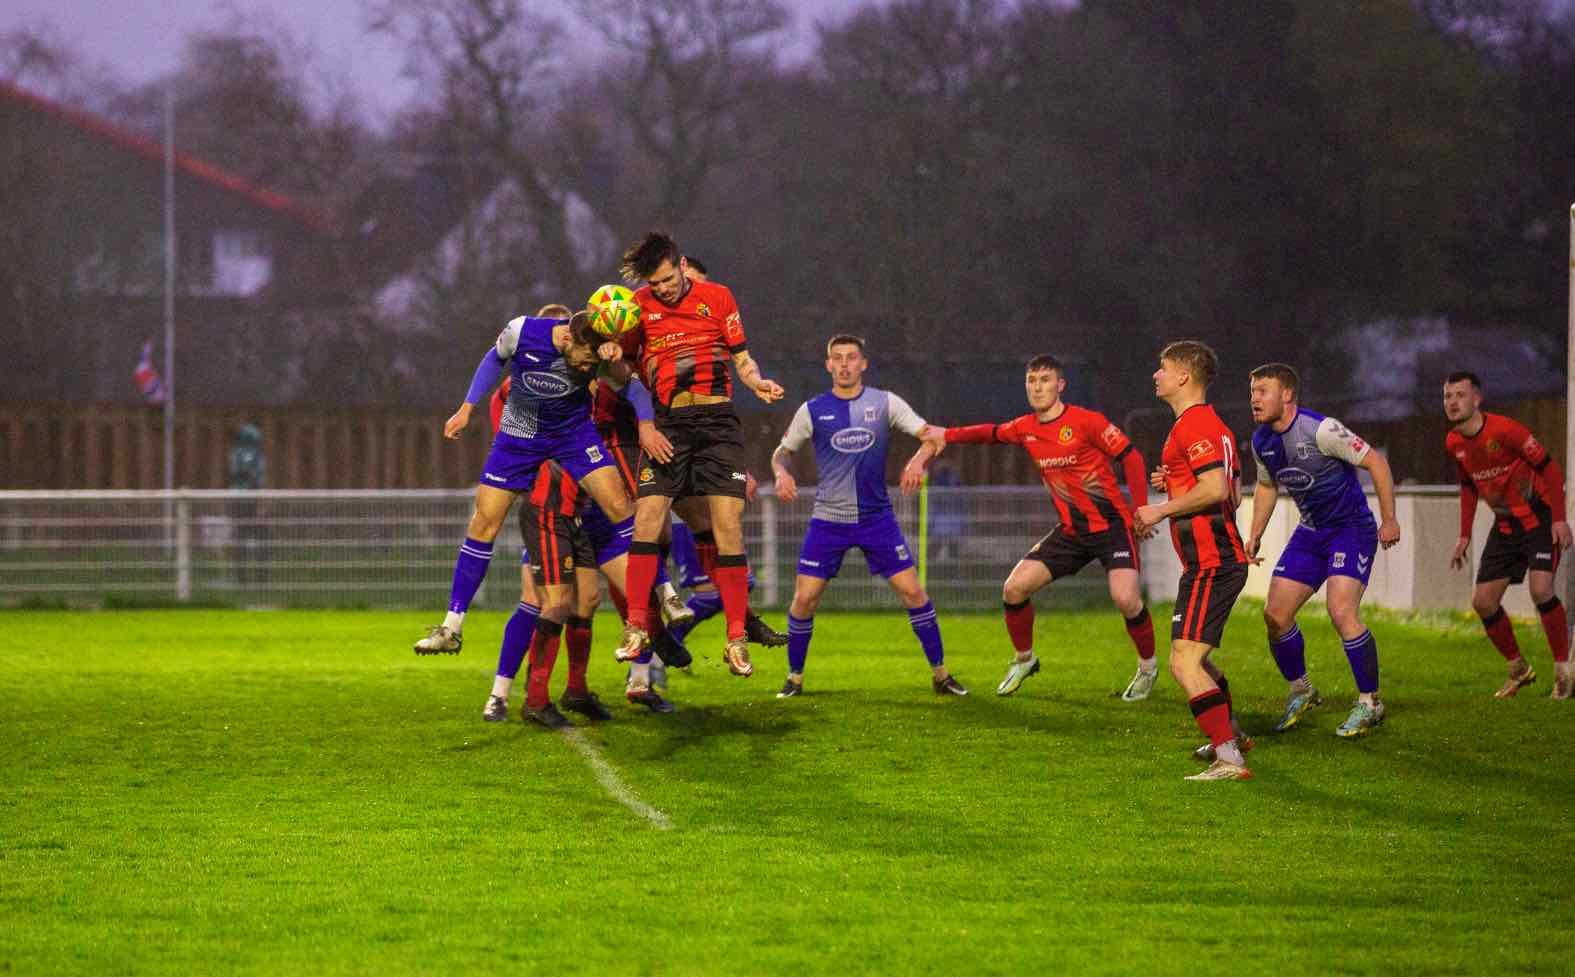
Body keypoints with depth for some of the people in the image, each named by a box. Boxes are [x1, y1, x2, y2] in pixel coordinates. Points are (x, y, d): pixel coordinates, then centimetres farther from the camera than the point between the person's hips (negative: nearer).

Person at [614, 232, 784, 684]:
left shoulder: (718, 298, 6)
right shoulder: (639, 305, 9)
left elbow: (742, 360, 10)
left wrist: (757, 381, -10)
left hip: (716, 419, -1)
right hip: (667, 424, 1)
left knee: (728, 523, -9)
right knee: (647, 517, -12)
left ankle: (737, 638, -6)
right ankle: (637, 626, -1)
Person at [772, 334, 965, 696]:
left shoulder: (885, 403, 1)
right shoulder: (812, 410, 2)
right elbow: (781, 452, 12)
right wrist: (782, 474, -11)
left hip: (877, 517, 0)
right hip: (828, 519, 0)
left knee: (913, 591, -6)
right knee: (805, 598, -7)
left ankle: (939, 673, 7)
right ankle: (794, 677, 11)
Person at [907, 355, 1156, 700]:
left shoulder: (1087, 422, -14)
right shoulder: (1026, 429, 3)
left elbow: (1131, 458, -10)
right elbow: (991, 433, 23)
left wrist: (1141, 513, -16)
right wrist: (945, 436, 15)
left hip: (1111, 526, -6)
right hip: (1071, 531, 6)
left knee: (1126, 597, -25)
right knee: (1014, 588, -2)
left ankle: (1148, 667, 1)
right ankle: (1024, 660, 22)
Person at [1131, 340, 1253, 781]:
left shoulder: (1193, 425, -14)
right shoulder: (1213, 424, 19)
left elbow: (1216, 488, -26)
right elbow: (1233, 494, 23)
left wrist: (1162, 510, -15)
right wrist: (1173, 483, 13)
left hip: (1210, 564, -11)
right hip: (1220, 559, 11)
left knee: (1184, 662, -17)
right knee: (1194, 657, 27)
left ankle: (1229, 760, -23)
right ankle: (1231, 734, 43)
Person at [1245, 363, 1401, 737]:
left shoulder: (1321, 430, -22)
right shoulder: (1262, 441, 1)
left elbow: (1376, 462, -16)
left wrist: (1389, 520, -16)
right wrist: (1255, 535, 13)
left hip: (1352, 527, -7)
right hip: (1311, 532, 7)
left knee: (1342, 612, -23)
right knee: (1275, 615, 1)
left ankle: (1370, 703, -8)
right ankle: (1300, 692, 23)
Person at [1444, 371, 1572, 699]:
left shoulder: (1503, 430, -22)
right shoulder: (1454, 443, 0)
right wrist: (1464, 535, 11)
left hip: (1540, 520, -7)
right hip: (1505, 526, 7)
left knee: (1540, 589, -25)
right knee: (1483, 601, 2)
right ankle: (1519, 669, 21)